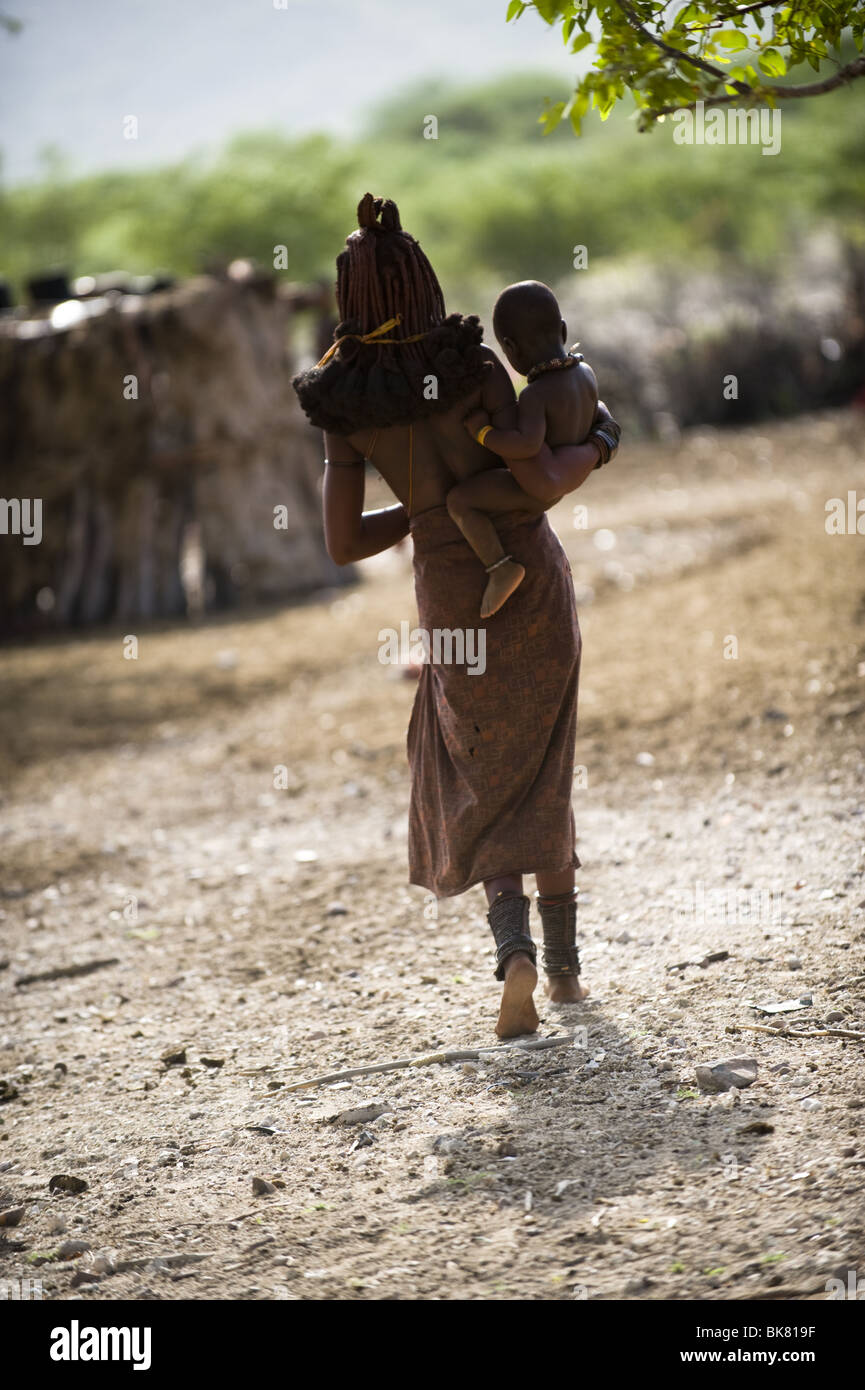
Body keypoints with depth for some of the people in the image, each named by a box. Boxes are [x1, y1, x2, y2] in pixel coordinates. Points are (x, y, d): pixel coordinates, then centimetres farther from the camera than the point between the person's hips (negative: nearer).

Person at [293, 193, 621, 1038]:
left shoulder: (344, 409, -7)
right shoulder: (473, 368, -16)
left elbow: (343, 544, -4)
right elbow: (540, 486, -19)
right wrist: (598, 443, 2)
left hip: (451, 598, 1)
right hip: (534, 580, -1)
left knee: (479, 784, 16)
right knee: (541, 776, 16)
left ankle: (515, 947, -9)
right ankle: (565, 965, 18)